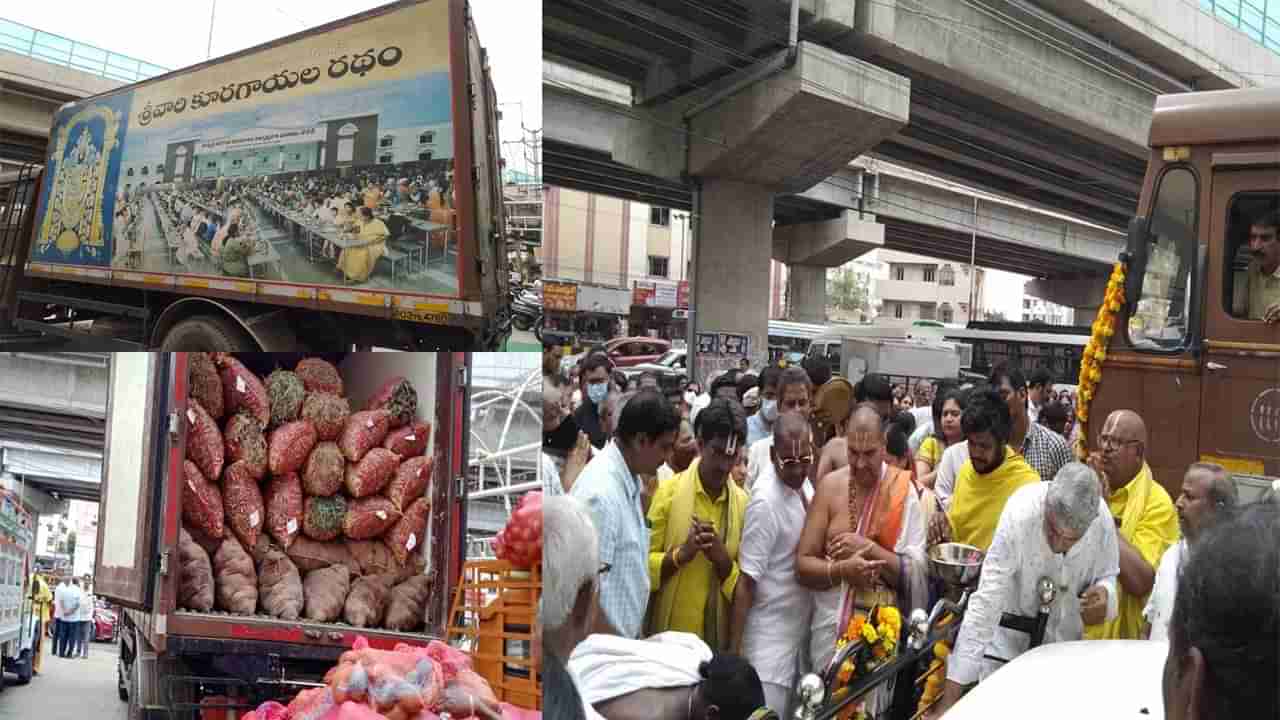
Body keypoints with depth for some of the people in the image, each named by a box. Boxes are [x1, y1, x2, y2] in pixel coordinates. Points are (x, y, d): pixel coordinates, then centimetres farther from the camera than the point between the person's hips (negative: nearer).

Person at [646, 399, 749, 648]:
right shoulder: (668, 491, -4)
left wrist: (723, 560, -13)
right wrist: (681, 554, -19)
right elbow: (644, 563, -4)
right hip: (670, 634, -2)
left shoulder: (743, 502, 2)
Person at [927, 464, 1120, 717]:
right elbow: (986, 603, -33)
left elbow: (1108, 574, 1)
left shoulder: (1102, 518, -19)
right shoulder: (1020, 515, -31)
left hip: (1064, 651, 3)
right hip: (1006, 646, -3)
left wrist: (1104, 593, -25)